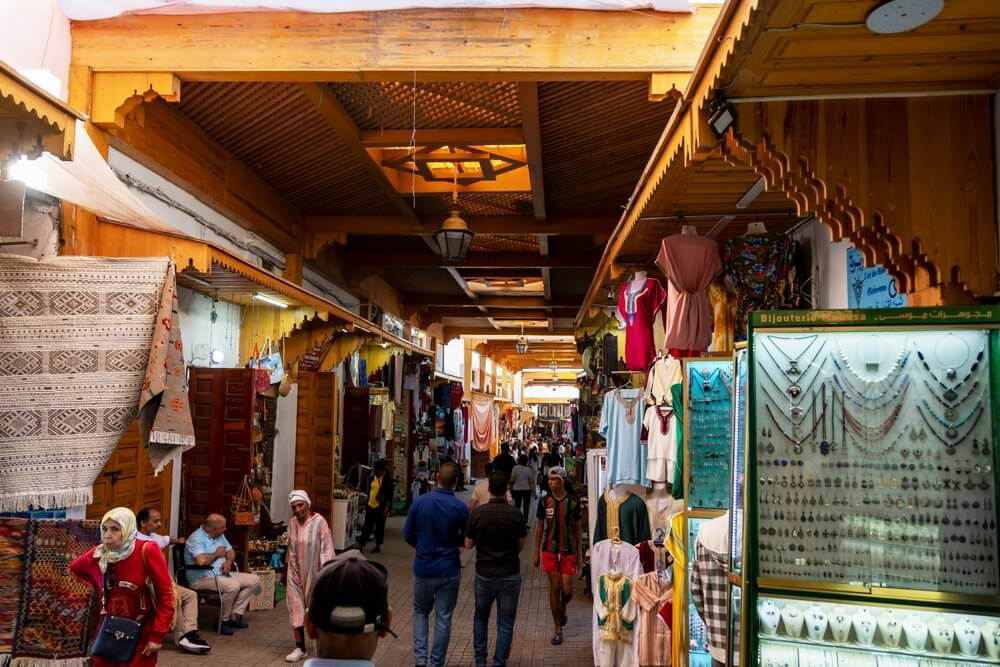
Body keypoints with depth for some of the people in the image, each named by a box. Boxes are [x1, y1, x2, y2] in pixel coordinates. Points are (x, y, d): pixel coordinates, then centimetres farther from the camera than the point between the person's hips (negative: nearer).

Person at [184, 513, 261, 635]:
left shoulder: (219, 535, 13)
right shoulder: (196, 538, -16)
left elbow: (231, 551, 22)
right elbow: (201, 561, -31)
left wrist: (228, 561, -2)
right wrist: (217, 554, -11)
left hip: (222, 574, 10)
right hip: (202, 578, -9)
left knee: (254, 580, -2)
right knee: (233, 586, -34)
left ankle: (235, 616, -1)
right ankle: (223, 620, -13)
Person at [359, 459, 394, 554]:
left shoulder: (387, 480, -10)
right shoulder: (373, 478, 8)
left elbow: (389, 496, -11)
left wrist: (386, 508, -16)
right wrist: (366, 504, 17)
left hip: (380, 507, -5)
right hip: (370, 506, 5)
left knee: (379, 527, 7)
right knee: (367, 526, 7)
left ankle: (378, 546, 18)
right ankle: (361, 544, 11)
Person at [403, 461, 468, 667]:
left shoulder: (419, 502, -11)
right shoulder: (461, 508, -12)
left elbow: (408, 534, -2)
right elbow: (466, 540, 0)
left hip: (423, 567, 1)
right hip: (449, 570, -1)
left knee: (420, 612, 20)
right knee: (443, 618, 10)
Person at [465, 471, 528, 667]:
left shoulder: (477, 513, -11)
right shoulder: (515, 515, -12)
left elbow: (468, 544, -2)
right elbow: (521, 545, 0)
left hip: (484, 574, 1)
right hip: (510, 575, -1)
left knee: (481, 618, 21)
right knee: (505, 623, 9)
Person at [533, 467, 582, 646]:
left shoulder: (573, 502, -4)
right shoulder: (544, 501, -3)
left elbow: (577, 527, 4)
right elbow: (539, 526, 5)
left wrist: (578, 552, 6)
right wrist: (536, 552, 5)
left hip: (568, 551, 0)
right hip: (549, 550, 0)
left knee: (567, 590, -1)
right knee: (554, 589, 3)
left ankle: (562, 609, 35)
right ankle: (558, 630, 15)